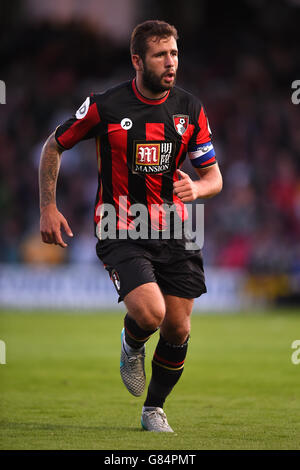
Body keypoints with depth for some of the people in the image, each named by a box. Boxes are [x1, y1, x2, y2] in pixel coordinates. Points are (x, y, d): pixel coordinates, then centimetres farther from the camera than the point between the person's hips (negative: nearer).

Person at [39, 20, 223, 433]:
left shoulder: (190, 109, 1)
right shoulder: (104, 106, -9)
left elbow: (214, 177, 6)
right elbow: (54, 146, 6)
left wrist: (196, 188, -17)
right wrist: (48, 208, 1)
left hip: (173, 232, 4)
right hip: (121, 230, -4)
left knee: (178, 329, 1)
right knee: (149, 312, -24)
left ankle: (154, 409, 25)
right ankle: (132, 346, 14)